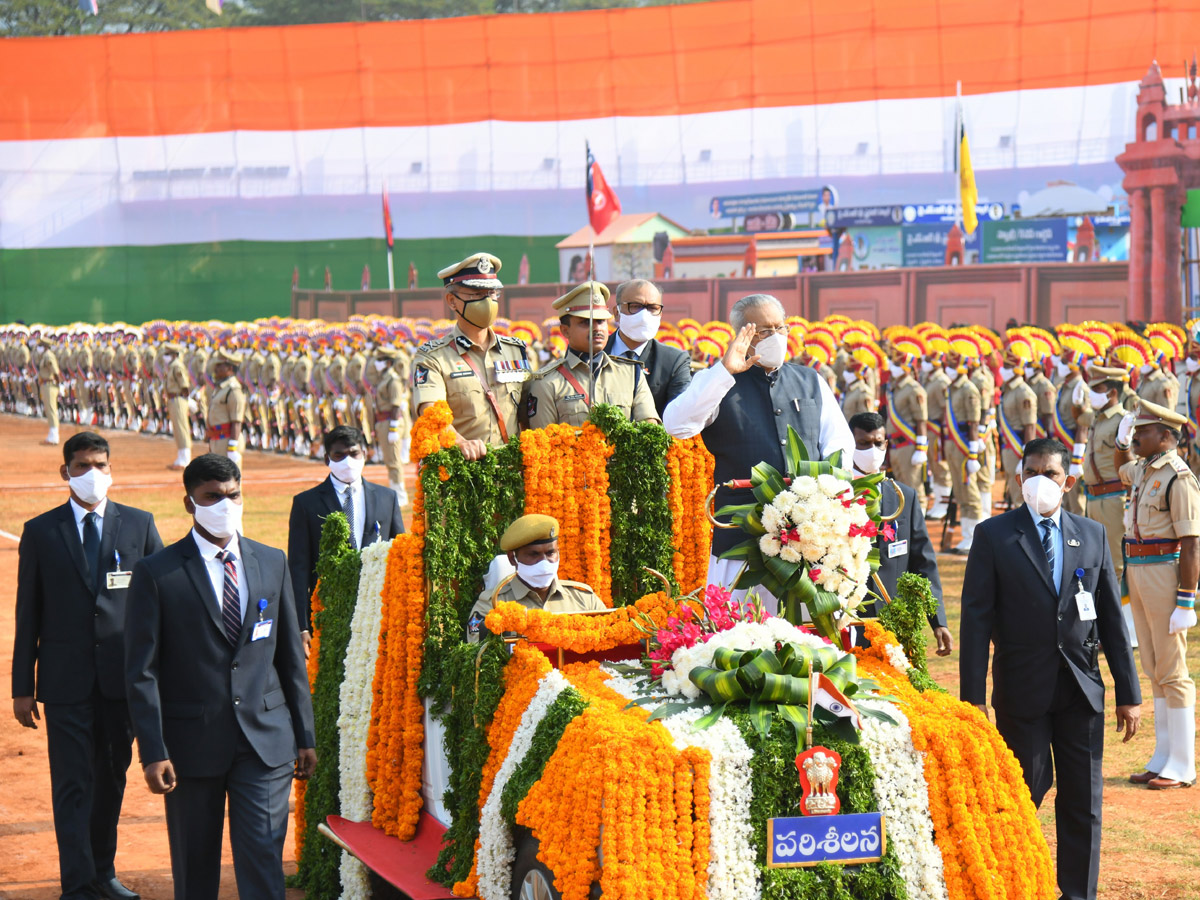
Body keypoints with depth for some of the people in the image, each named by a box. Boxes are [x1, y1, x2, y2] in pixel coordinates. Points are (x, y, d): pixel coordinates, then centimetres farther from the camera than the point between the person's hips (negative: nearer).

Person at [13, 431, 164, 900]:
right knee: (73, 785, -2)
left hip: (123, 678, 2)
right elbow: (28, 615, 3)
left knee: (112, 778, 13)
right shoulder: (41, 532, 2)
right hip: (66, 681, -2)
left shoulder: (139, 525, 4)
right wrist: (22, 687, 1)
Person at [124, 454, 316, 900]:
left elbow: (291, 657, 13)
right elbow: (141, 673, -4)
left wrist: (305, 736, 10)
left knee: (264, 863, -5)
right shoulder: (156, 574, -3)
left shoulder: (272, 563, 8)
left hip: (266, 742, 2)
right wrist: (153, 753, -11)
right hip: (193, 743, -2)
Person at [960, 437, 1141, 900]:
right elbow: (976, 620, -4)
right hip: (1022, 689, -3)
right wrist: (972, 700, -10)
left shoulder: (1092, 535, 8)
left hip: (1081, 690, 3)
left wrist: (1129, 693, 5)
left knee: (1084, 802, 5)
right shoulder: (993, 536, -2)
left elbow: (1111, 617, 9)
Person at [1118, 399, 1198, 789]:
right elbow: (1121, 470, 40)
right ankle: (1163, 759, 21)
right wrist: (1122, 443, 22)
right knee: (1155, 671, 13)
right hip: (1138, 574, 9)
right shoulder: (1143, 470, 11)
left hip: (1165, 575, -9)